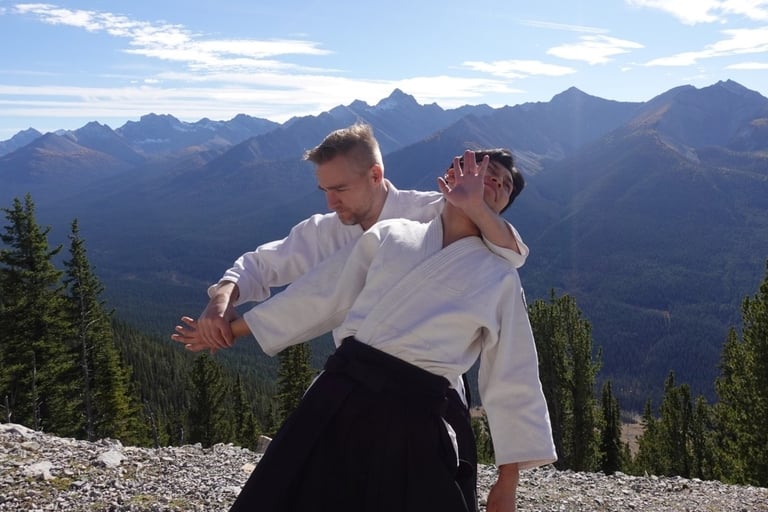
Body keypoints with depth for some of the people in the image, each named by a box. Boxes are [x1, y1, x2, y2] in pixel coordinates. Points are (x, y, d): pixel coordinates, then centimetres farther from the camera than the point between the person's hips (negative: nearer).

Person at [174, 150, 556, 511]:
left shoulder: (500, 279, 7)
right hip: (336, 401, 1)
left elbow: (511, 382, 8)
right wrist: (228, 330, 19)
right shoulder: (391, 234, 9)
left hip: (410, 425, -1)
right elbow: (320, 295, 15)